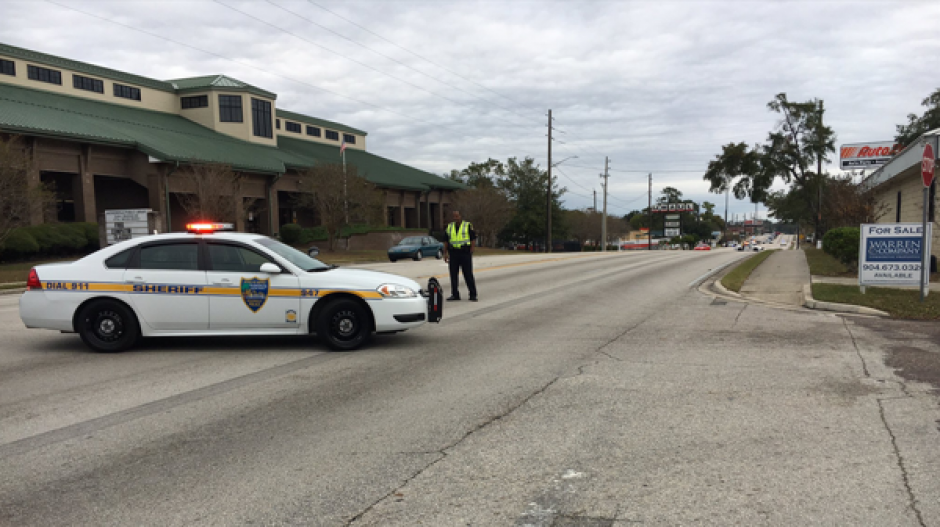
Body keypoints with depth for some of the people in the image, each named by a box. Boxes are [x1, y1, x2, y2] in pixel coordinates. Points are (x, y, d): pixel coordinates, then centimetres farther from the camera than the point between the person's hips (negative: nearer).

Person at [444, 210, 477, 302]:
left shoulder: (468, 226, 1)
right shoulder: (449, 226, 12)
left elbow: (473, 238, 0)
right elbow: (446, 241, 14)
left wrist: (471, 252, -7)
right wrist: (446, 253, 8)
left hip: (465, 253, -4)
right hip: (453, 253, 4)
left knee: (468, 274, -3)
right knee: (453, 275, 4)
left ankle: (473, 295, 2)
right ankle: (455, 295, 12)